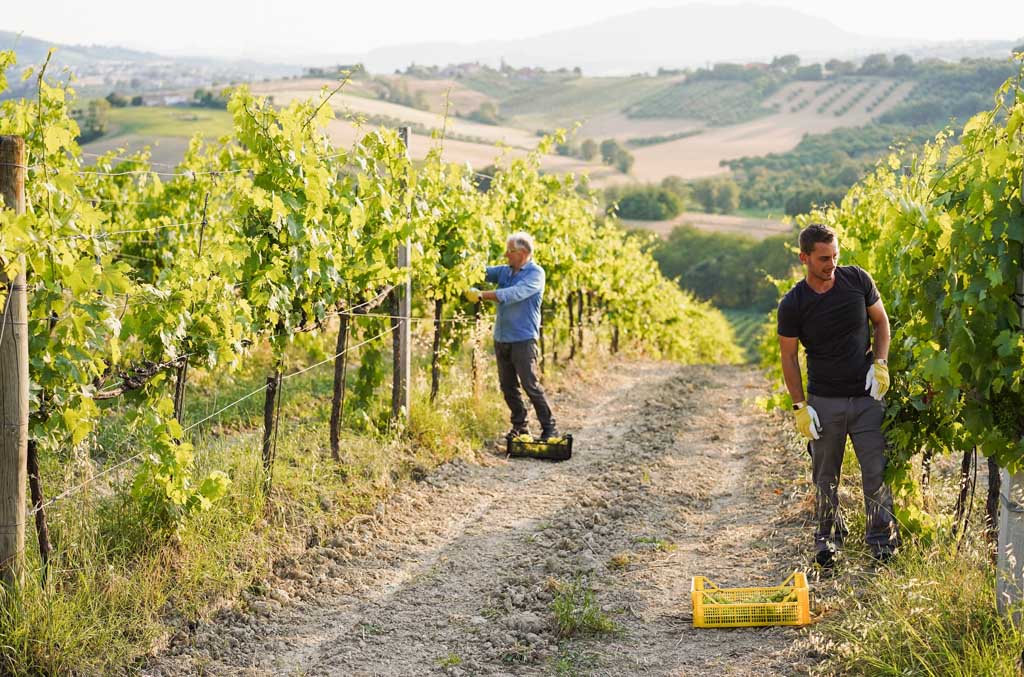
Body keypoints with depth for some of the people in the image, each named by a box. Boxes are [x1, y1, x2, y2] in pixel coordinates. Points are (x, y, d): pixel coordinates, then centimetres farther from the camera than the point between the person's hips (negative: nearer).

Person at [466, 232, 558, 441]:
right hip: (501, 338, 7)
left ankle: (549, 428, 0)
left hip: (523, 339, -7)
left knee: (531, 385, -8)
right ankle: (519, 426, 22)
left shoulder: (535, 274, -11)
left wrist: (482, 295, -28)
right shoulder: (505, 271, 11)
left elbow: (514, 294, -24)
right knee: (508, 386, 11)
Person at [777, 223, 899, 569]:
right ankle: (827, 539, 23)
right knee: (825, 477, 8)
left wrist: (880, 364, -5)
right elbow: (788, 356, -1)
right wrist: (800, 406, -6)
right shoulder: (792, 304, -9)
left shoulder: (858, 280, -4)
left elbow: (881, 321, 9)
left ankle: (882, 540, 13)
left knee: (876, 471, 0)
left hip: (866, 395, 1)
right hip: (824, 401, -1)